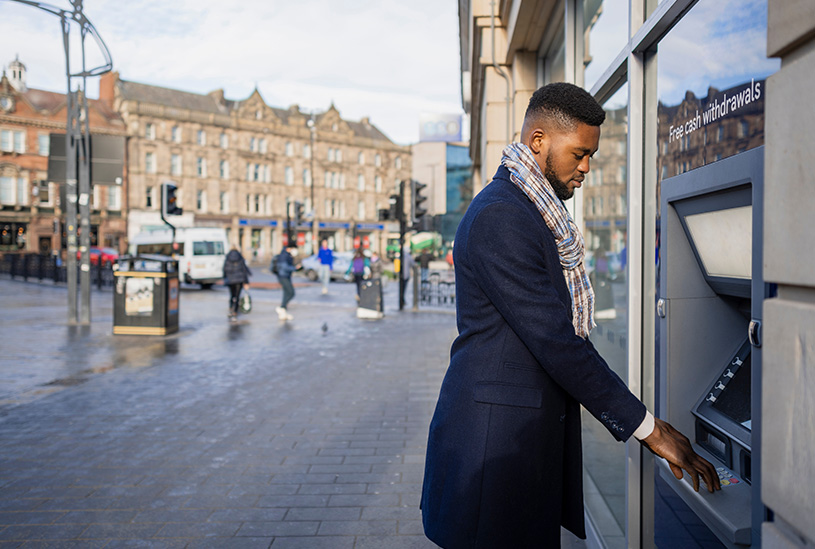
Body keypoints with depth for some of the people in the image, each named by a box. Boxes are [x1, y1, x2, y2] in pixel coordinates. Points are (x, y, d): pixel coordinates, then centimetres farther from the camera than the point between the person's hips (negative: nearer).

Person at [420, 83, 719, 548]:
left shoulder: (541, 217, 16)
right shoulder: (498, 217, -17)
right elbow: (552, 340, -21)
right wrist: (647, 427, -16)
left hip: (536, 432, 10)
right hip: (495, 438, -9)